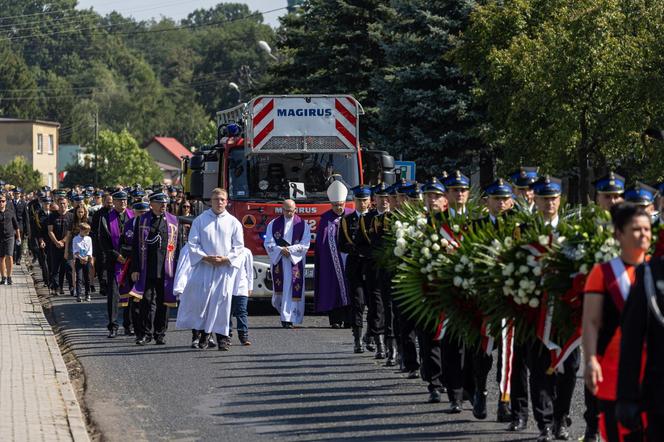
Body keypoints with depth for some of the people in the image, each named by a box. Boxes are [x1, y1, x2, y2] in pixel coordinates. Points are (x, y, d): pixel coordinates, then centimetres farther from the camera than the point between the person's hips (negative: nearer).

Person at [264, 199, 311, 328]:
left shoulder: (302, 225, 5)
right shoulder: (274, 224, 8)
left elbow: (305, 245, -1)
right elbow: (268, 243, 2)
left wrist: (290, 249, -13)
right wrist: (280, 250, -15)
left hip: (295, 261, -1)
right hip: (278, 261, 1)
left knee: (292, 290, -7)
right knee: (279, 290, 1)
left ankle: (288, 319, -8)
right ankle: (284, 313, 20)